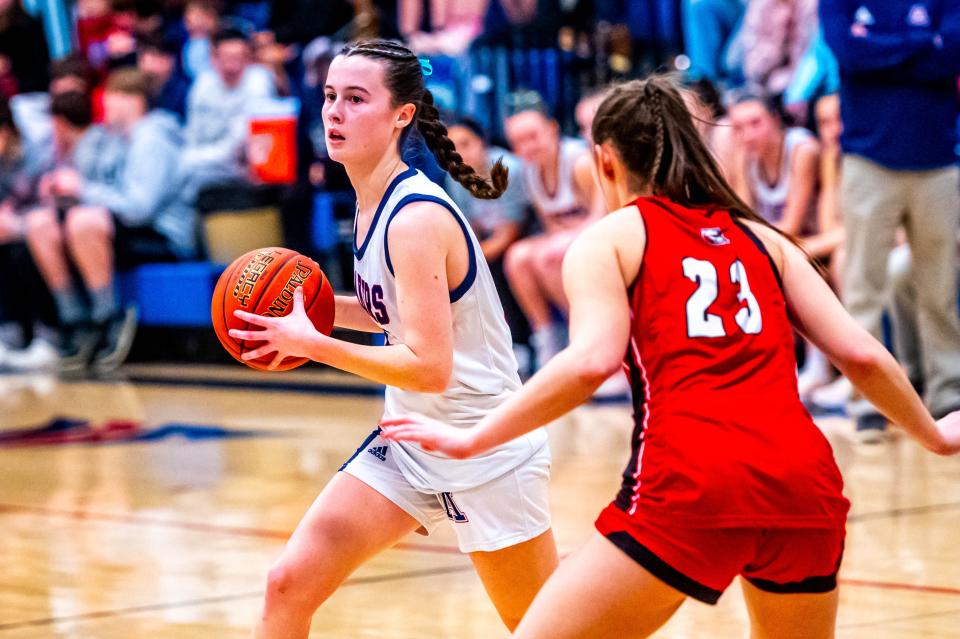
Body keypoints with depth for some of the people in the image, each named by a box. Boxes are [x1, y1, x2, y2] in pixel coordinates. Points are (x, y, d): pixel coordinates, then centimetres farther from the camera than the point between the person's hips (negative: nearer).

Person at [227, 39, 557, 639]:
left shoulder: (417, 218, -23)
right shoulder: (372, 203, 3)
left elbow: (430, 367, -27)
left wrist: (312, 343, -25)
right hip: (409, 439, 8)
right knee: (289, 584, -3)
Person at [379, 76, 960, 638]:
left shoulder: (608, 239, 12)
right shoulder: (761, 238, 24)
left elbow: (593, 360, -6)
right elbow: (860, 353, 16)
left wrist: (472, 440, -1)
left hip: (691, 483, -5)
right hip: (806, 480, 5)